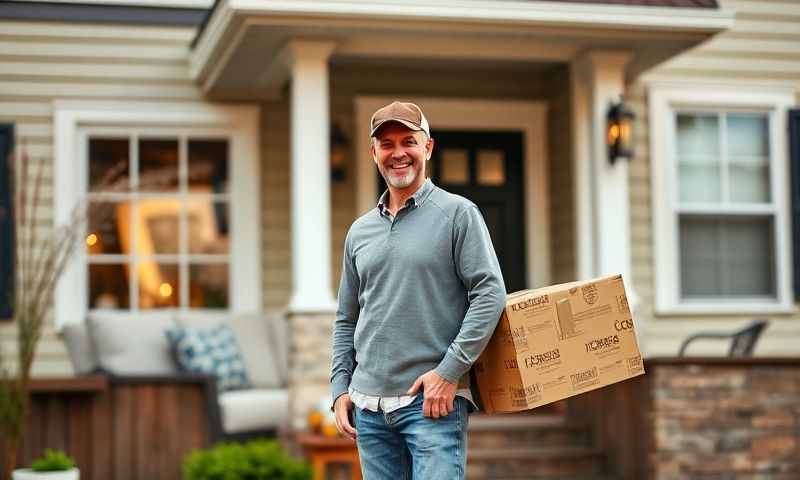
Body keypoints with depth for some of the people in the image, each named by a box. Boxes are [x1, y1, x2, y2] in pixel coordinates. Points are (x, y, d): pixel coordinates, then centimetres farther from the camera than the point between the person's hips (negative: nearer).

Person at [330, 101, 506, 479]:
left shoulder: (458, 213, -1)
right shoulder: (360, 231, 15)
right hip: (369, 404, 5)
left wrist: (450, 371, -14)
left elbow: (490, 293, -9)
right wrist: (340, 388, 10)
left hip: (432, 402, -5)